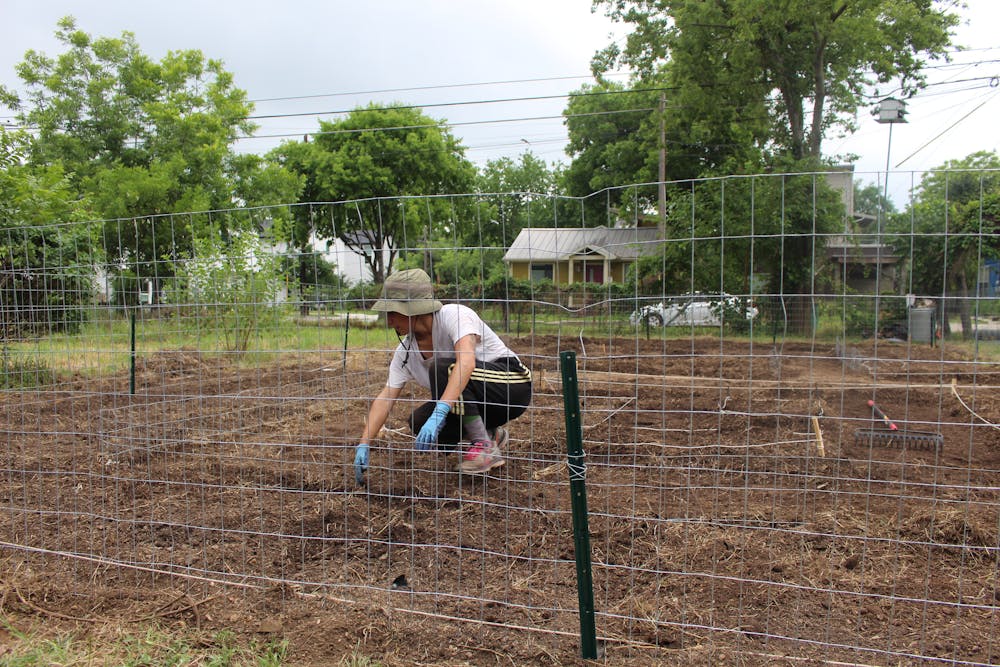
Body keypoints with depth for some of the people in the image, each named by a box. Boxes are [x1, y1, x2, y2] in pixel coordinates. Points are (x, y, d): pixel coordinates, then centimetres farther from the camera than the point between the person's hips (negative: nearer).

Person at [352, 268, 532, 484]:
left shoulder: (453, 315, -22)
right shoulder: (405, 350, -1)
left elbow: (466, 362, -39)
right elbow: (386, 397, -3)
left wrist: (439, 412, -49)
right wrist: (363, 445, -14)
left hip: (513, 384, -7)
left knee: (442, 368, -28)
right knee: (419, 422, -11)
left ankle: (485, 446, -17)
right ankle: (490, 433, 10)